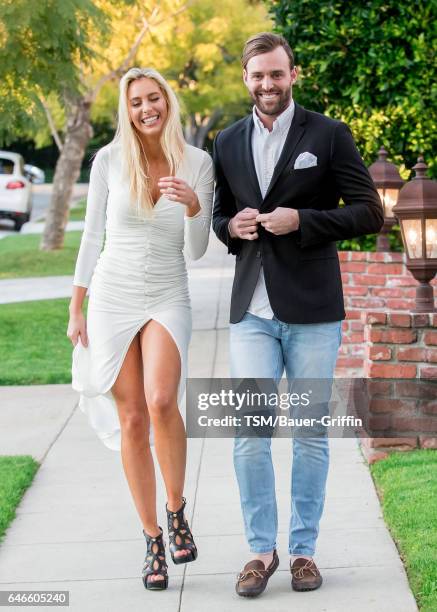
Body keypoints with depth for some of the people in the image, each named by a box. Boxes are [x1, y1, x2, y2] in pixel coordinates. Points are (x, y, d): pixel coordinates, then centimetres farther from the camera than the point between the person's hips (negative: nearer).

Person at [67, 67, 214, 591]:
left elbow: (196, 250, -3)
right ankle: (153, 541, 13)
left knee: (161, 403, -24)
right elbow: (92, 235, 5)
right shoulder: (109, 159, -2)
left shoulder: (197, 163, -2)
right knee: (131, 420, 0)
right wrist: (75, 310, 5)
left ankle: (176, 510, 1)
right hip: (112, 297, 1)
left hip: (167, 298, -1)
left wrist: (193, 206, -23)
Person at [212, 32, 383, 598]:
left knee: (311, 434, 6)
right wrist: (233, 227, -1)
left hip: (312, 309, -2)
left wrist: (301, 221, -14)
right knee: (248, 433, -3)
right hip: (252, 310, 3)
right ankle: (261, 549, 9)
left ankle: (303, 548, 18)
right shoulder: (228, 143, 12)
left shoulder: (329, 135, 0)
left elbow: (370, 213, -2)